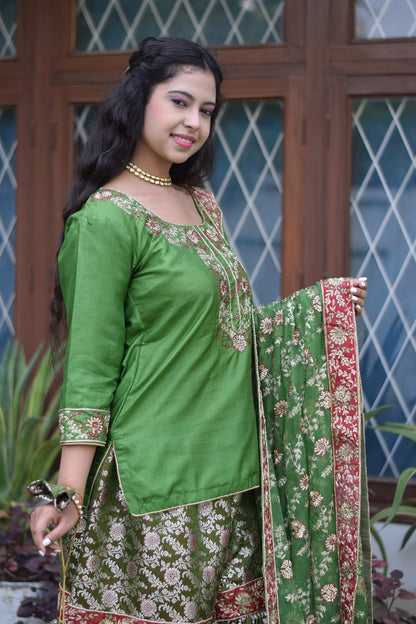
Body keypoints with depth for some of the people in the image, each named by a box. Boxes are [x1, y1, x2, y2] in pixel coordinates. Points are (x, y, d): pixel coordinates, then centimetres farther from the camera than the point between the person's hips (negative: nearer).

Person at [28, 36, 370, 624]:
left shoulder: (202, 202, 12)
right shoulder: (108, 218, -11)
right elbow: (90, 366, -13)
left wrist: (319, 305, 12)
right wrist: (69, 492, -16)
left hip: (230, 466, 8)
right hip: (156, 475, -7)